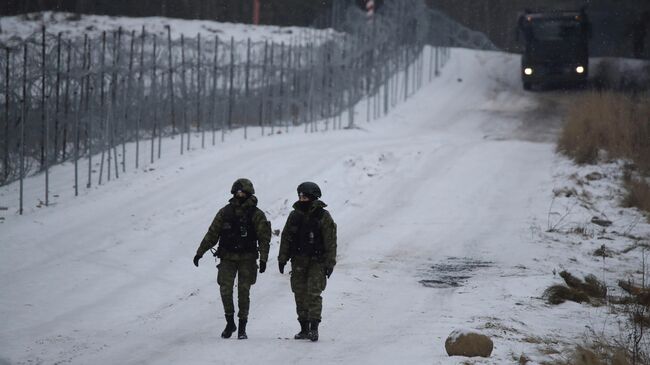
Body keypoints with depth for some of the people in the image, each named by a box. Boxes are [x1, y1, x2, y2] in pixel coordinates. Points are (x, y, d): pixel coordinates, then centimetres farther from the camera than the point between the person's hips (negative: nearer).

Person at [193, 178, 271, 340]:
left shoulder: (256, 214, -3)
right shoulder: (225, 212, 4)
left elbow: (264, 238, -6)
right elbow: (212, 234, 7)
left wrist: (263, 259, -16)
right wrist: (200, 252, 5)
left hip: (247, 259, -2)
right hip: (228, 258, 2)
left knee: (243, 292, 0)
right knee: (225, 290, -6)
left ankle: (242, 327, 8)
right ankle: (230, 323, 10)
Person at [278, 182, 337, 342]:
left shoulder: (323, 217, -5)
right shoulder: (294, 216, 9)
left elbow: (330, 242, -6)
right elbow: (285, 238, 13)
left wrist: (330, 263, -9)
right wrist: (282, 259, 9)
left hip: (316, 261, -5)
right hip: (298, 261, 5)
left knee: (313, 293, -13)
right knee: (300, 294, 6)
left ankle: (314, 327, -15)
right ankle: (304, 328, 12)